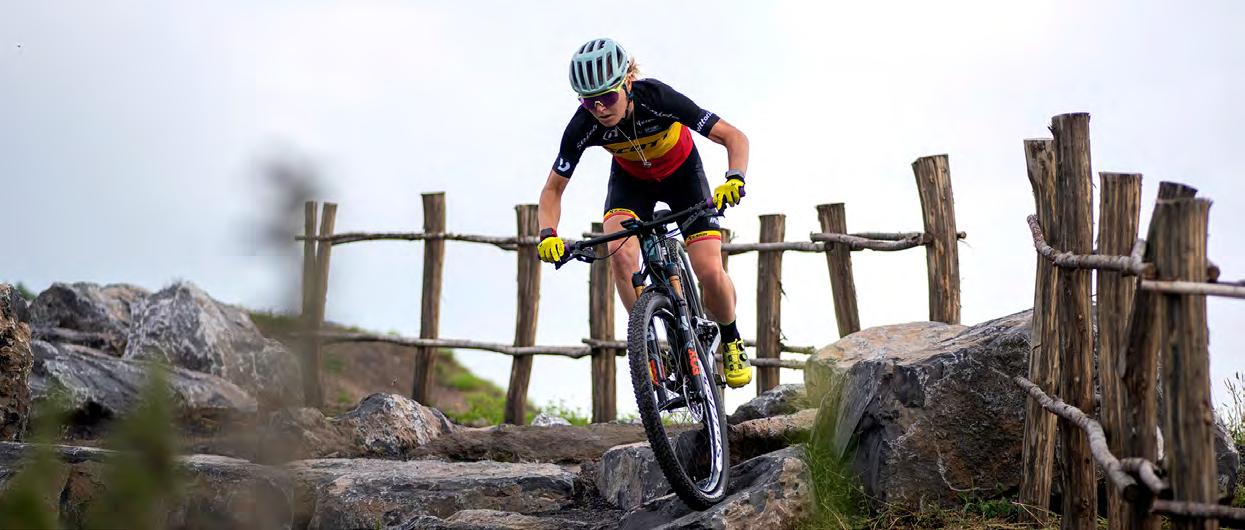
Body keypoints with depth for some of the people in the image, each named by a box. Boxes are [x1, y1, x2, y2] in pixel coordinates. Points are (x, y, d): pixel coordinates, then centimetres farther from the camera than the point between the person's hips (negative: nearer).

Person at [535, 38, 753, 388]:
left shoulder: (658, 99, -37)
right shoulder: (583, 126, -30)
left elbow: (734, 137, -33)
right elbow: (553, 188, -19)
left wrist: (735, 177, -52)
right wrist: (548, 234, -37)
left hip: (681, 172, -2)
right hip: (631, 179, 2)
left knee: (710, 273, -16)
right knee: (621, 254, -28)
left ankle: (731, 341, 13)